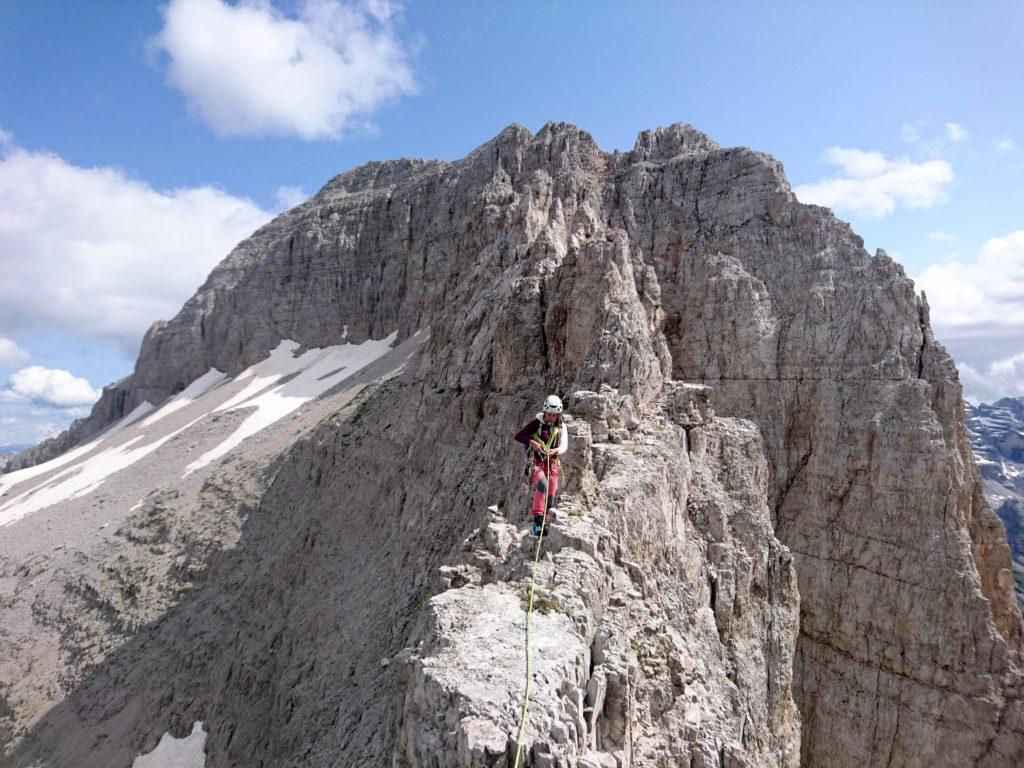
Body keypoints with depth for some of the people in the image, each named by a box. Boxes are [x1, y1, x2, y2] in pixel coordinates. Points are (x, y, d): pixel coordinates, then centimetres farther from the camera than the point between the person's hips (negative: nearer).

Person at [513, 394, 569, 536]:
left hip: (552, 463, 4)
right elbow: (518, 436, -4)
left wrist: (555, 450, -27)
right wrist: (531, 442, -22)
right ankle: (538, 518, -34)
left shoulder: (561, 427, 6)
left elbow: (564, 446, -4)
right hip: (536, 462, -4)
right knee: (542, 484, -33)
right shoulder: (536, 423, -2)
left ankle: (540, 525, 17)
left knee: (550, 496, -1)